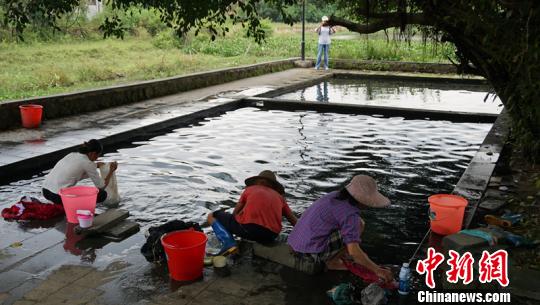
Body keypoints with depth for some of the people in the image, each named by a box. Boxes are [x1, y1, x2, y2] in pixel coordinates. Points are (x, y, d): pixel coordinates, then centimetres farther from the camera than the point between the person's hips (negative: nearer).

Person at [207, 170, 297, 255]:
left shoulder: (249, 189, 22)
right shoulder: (279, 196, 26)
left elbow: (235, 214, 22)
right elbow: (294, 221, 21)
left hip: (248, 227, -4)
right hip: (271, 236, 5)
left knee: (212, 216, 18)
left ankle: (228, 243, -7)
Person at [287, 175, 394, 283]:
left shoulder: (336, 195, 7)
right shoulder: (350, 214, -18)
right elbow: (353, 251, -23)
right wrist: (377, 270, -12)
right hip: (312, 254, -9)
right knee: (359, 224, -8)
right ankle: (332, 261, 1)